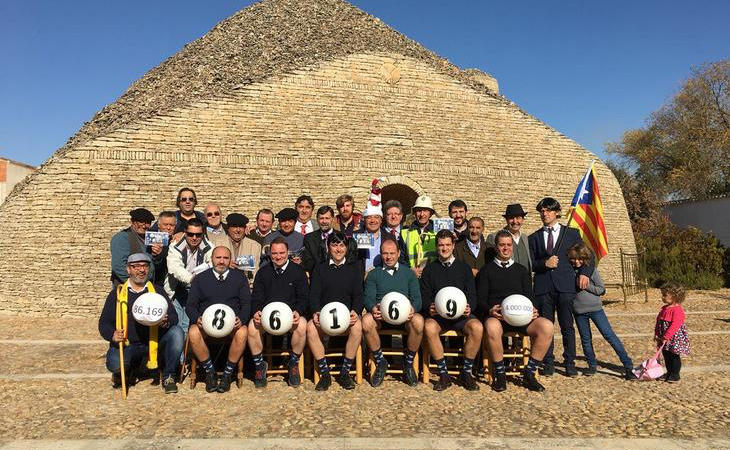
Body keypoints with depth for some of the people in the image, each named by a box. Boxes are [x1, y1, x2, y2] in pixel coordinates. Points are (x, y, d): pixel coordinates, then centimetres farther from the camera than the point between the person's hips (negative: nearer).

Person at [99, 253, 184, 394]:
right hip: (127, 345, -1)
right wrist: (112, 335, -17)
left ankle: (168, 377, -9)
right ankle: (127, 370, 9)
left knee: (177, 332, -26)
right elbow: (104, 322, 6)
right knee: (114, 364, -31)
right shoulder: (117, 293, 7)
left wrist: (167, 321, -24)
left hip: (154, 344, 1)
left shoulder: (157, 290, 9)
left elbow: (174, 316, 2)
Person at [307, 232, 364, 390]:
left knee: (357, 327, -33)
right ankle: (324, 373, -17)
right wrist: (315, 311, -15)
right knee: (311, 327, -31)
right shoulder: (320, 268, 15)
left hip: (347, 313, 0)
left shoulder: (354, 267, 15)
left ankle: (345, 372, -17)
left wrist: (355, 311, -14)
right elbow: (314, 294, 6)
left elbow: (358, 294, 8)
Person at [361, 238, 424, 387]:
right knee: (366, 320, -34)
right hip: (381, 315, 0)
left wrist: (413, 308, -16)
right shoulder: (374, 274, 20)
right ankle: (380, 362, -10)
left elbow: (417, 298, 9)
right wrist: (373, 308, -17)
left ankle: (408, 363, -8)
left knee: (418, 321, -34)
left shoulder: (409, 273, 19)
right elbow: (368, 298, 8)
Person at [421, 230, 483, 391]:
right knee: (429, 327, -34)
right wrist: (429, 308, -13)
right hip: (437, 314, 0)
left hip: (461, 314, 1)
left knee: (477, 327, -31)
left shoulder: (464, 267, 17)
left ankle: (466, 373, -13)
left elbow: (472, 294, 11)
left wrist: (469, 307, -12)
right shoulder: (429, 269, 16)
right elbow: (424, 295, 10)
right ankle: (443, 374, -20)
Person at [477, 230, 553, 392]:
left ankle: (529, 374, -13)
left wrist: (533, 310, -7)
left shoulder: (522, 270, 23)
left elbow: (529, 296, 16)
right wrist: (490, 310, -16)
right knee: (492, 327, -39)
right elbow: (481, 298, 6)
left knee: (547, 326, -27)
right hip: (496, 316, -3)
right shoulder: (487, 270, 15)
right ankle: (500, 375, -19)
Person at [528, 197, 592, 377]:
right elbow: (529, 264, 10)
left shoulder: (571, 233, 13)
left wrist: (584, 273, -2)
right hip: (543, 287, 1)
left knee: (567, 326, 1)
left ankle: (570, 363, 12)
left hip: (565, 286, -1)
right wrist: (544, 263, -8)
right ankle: (548, 363, 11)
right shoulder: (534, 238, 15)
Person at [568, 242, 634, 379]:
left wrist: (587, 286, -17)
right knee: (585, 339, 11)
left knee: (610, 335, -5)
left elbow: (602, 290, -4)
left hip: (595, 308, -3)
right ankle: (592, 365, 26)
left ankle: (628, 366, 0)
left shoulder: (591, 269, -6)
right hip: (579, 311, 3)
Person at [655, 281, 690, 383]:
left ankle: (675, 375, 14)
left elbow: (675, 325, -25)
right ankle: (669, 373, 27)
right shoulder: (664, 308, 10)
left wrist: (666, 337, -26)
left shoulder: (677, 310, -19)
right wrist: (657, 334, 10)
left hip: (675, 338, -9)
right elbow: (658, 322, 15)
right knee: (666, 356, 15)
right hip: (665, 338, 9)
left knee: (674, 356, 3)